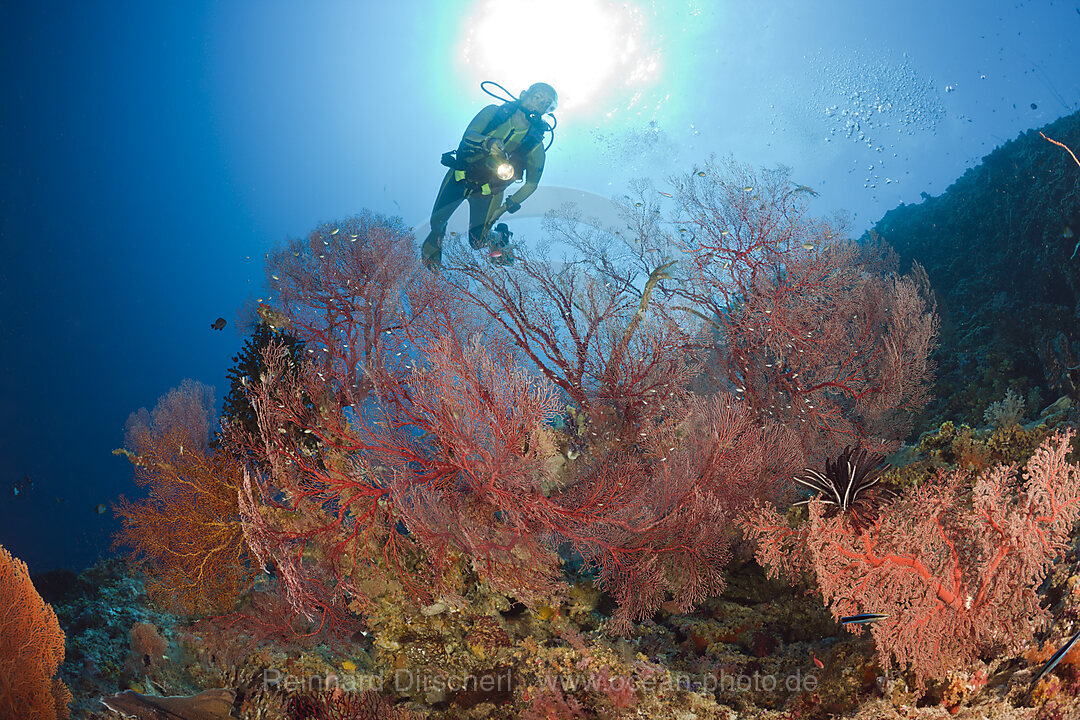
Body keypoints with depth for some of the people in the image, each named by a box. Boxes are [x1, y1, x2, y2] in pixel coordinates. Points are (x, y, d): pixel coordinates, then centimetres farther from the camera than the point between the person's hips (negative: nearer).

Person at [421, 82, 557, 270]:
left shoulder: (535, 143, -10)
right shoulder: (494, 112, -11)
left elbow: (531, 183, -3)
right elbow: (467, 136, -22)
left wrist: (507, 207, -9)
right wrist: (487, 142, -44)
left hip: (488, 190, 0)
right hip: (461, 177, 0)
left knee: (478, 243, -3)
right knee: (437, 221, -1)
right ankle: (432, 247, 34)